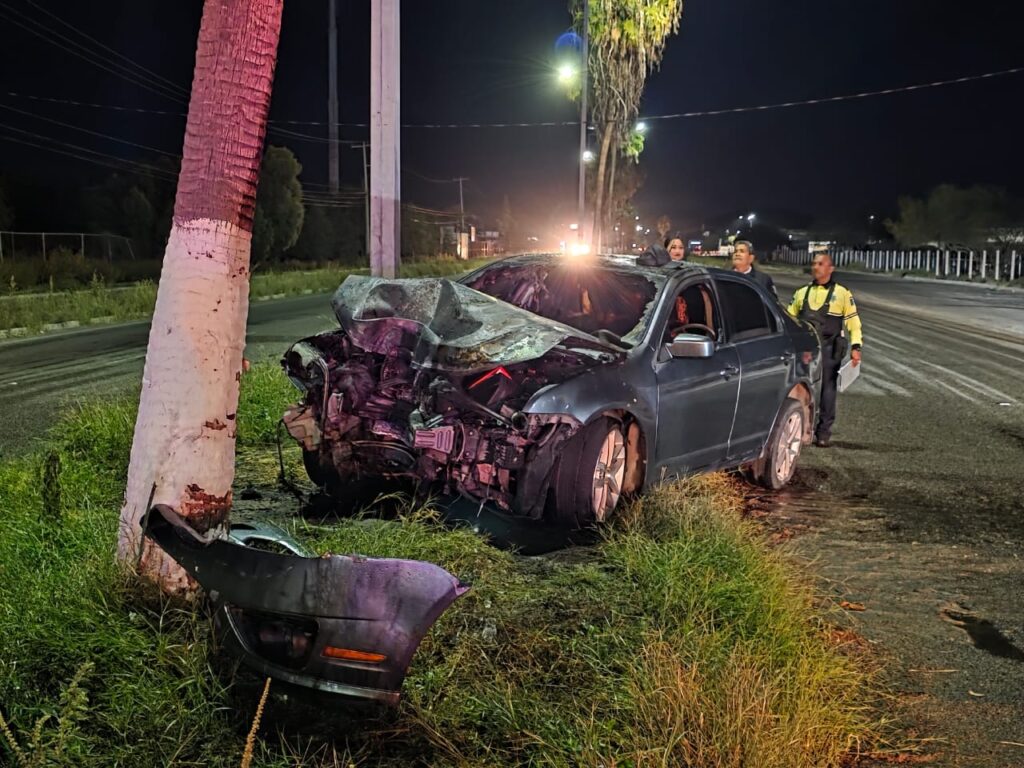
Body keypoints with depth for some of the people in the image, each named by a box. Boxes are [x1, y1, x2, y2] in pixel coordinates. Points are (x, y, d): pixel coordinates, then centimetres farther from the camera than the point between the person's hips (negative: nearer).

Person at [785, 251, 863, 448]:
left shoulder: (842, 293, 3)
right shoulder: (802, 293, 14)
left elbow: (853, 321, 3)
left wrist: (855, 347, -6)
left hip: (828, 349, -3)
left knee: (827, 389, 0)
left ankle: (823, 433, 6)